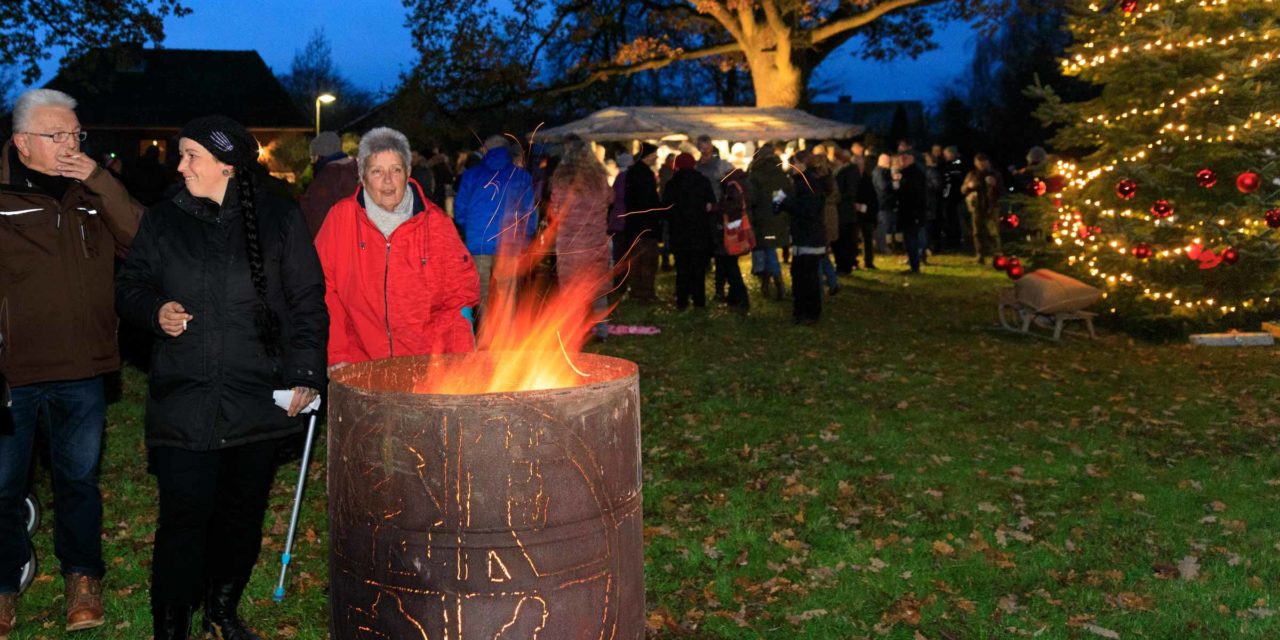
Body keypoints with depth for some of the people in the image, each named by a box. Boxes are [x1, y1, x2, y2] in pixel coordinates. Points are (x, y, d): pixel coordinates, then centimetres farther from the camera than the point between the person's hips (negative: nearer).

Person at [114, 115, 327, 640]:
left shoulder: (280, 220, 2)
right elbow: (129, 287, 14)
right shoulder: (163, 222, 6)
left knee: (243, 514, 12)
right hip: (183, 403, 0)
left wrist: (304, 375, -4)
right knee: (183, 519, -3)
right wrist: (155, 311, -8)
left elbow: (307, 303, 3)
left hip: (259, 399, 0)